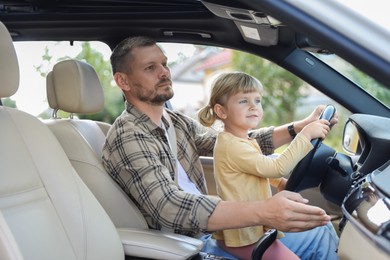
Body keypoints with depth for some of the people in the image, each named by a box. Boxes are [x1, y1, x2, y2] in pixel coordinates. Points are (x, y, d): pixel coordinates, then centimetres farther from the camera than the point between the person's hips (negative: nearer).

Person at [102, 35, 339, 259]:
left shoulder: (176, 122, 7)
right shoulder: (127, 138, -20)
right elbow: (170, 207, -33)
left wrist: (302, 126, 0)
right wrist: (262, 212, -43)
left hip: (212, 229, 8)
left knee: (317, 230, 10)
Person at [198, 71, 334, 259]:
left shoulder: (247, 141, 10)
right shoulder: (231, 146, -24)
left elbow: (262, 169, 25)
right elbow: (277, 167, -26)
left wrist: (281, 182, 8)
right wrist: (306, 135, -22)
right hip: (242, 237, -10)